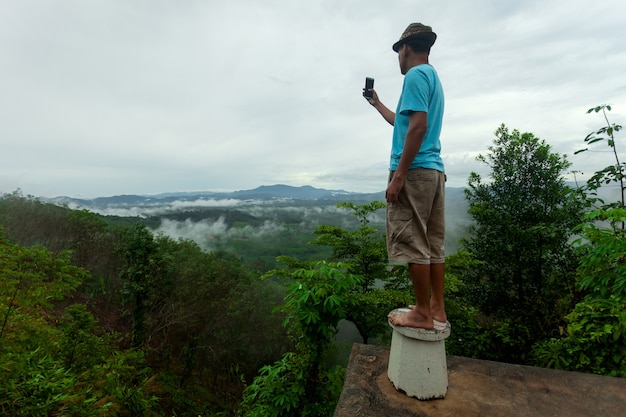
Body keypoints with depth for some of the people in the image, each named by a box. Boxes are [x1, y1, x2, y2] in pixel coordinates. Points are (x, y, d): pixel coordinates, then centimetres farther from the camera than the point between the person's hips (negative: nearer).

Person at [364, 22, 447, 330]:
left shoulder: (416, 75, -4)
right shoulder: (432, 76, 26)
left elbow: (417, 127, -18)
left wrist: (398, 174, -19)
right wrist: (376, 104, 46)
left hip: (415, 171, -10)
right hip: (434, 171, 10)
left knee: (412, 244, -5)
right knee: (432, 244, 9)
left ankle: (423, 314, 3)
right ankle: (437, 309, 17)